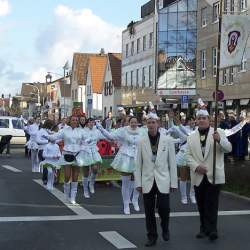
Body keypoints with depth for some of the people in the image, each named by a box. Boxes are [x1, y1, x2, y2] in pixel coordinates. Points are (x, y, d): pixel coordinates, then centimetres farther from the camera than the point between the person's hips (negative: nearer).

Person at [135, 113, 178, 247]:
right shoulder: (142, 142, 3)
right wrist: (138, 183, 1)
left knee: (163, 208, -7)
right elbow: (138, 164, 5)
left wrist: (173, 182, 0)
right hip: (148, 181, 1)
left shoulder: (168, 140, 0)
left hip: (163, 181, -1)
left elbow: (172, 163, 2)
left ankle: (165, 229, 24)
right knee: (149, 211, 5)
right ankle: (152, 237, 21)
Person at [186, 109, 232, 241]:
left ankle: (212, 229, -1)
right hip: (198, 177, 4)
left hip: (214, 176, -3)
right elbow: (188, 155, 6)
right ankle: (204, 228, 22)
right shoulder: (191, 137, 10)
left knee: (212, 204, -6)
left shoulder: (218, 132, 1)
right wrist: (196, 166, -12)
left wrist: (219, 140, -30)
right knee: (201, 205, 11)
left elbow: (228, 148, -10)